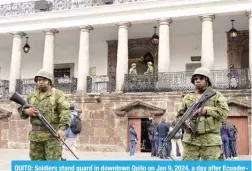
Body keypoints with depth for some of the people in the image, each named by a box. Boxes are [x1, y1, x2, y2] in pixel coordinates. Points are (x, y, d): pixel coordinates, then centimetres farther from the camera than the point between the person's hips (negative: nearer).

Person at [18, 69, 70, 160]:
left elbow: (65, 112, -11)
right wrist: (26, 111, -4)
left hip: (52, 133, -5)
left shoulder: (58, 95, -1)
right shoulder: (32, 96, 16)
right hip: (35, 134, 6)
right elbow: (21, 109, 21)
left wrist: (62, 128, -24)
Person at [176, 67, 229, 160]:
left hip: (210, 140, -2)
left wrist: (207, 110, -12)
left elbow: (224, 112, -4)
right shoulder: (188, 97, 16)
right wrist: (184, 121, -7)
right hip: (190, 140, 3)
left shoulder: (216, 95, 9)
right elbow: (179, 115, 15)